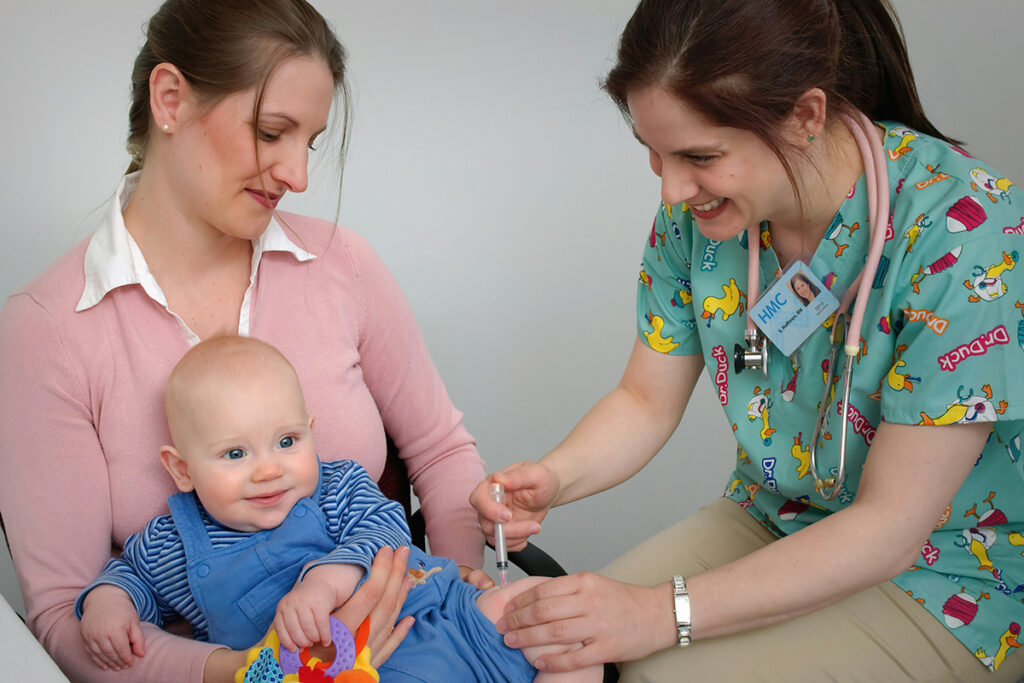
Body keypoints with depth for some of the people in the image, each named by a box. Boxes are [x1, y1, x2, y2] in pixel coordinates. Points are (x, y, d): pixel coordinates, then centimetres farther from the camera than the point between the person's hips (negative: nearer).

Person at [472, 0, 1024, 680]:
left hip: (945, 569, -4)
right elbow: (647, 400, 1)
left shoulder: (966, 230, -28)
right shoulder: (695, 208, -10)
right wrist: (552, 478, -21)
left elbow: (889, 527, -26)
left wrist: (666, 612, -31)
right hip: (766, 523, 5)